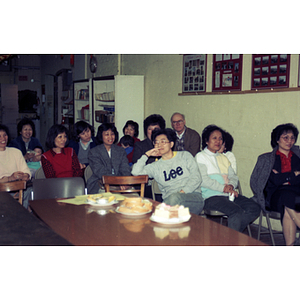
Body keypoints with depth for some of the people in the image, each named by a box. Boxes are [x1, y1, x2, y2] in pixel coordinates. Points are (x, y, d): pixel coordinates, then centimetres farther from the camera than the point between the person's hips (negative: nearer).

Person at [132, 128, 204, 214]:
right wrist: (147, 154, 8)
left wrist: (182, 191, -11)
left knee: (174, 197, -36)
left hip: (194, 196, -1)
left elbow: (196, 178, 5)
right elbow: (135, 172, 3)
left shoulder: (185, 155, 15)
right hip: (169, 201, 1)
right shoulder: (156, 166, 18)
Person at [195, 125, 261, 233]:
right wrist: (223, 188, -15)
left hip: (229, 195, 7)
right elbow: (203, 180, -8)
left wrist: (231, 185, -6)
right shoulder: (200, 157, 5)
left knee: (255, 208, -14)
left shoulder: (223, 158, 26)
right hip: (211, 196, -7)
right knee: (237, 212, -29)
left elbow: (233, 176, 18)